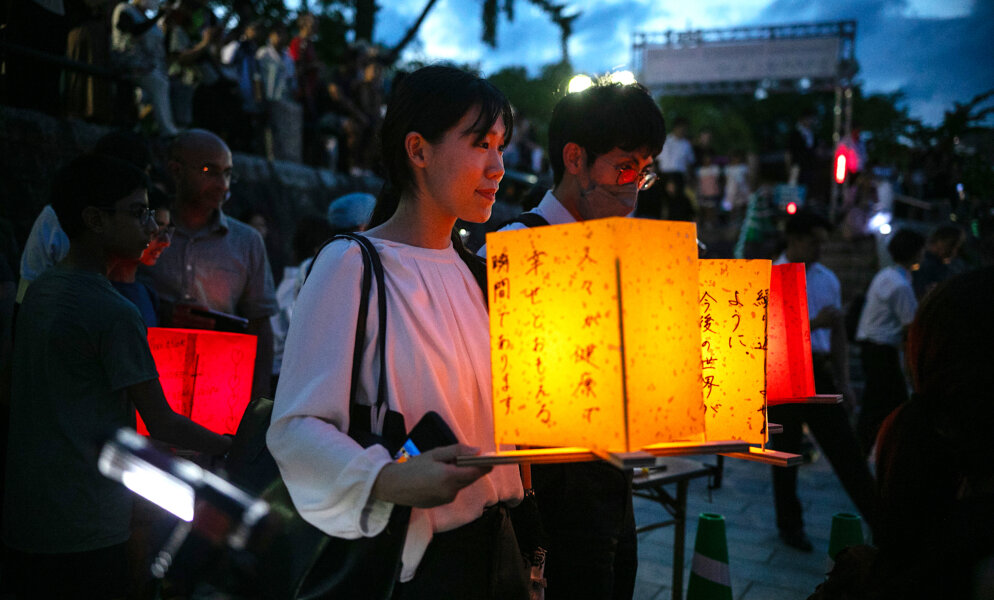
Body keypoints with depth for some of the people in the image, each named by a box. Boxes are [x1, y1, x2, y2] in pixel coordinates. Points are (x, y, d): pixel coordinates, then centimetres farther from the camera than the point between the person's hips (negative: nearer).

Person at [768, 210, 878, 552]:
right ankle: (790, 527, 22)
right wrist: (814, 323, -22)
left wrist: (843, 380, 12)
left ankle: (881, 522, 6)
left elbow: (838, 332, 16)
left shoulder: (828, 279, 11)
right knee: (786, 453, 7)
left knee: (845, 448, 3)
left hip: (819, 372, 4)